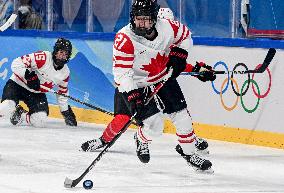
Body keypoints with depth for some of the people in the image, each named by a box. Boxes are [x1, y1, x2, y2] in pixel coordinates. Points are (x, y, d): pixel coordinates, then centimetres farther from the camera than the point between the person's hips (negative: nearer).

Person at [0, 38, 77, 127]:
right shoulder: (43, 58, -21)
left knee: (40, 121, -17)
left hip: (36, 93, 6)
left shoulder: (65, 73, 0)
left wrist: (66, 112, 13)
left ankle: (19, 115, 11)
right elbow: (16, 63, -23)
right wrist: (28, 75, -34)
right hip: (17, 84, -6)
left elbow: (62, 93, 15)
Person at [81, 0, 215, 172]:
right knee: (154, 125, -14)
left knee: (182, 117, 3)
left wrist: (178, 54, -5)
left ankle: (189, 152, 26)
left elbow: (185, 35, 8)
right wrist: (132, 96, -37)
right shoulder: (124, 39, -29)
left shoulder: (167, 27, -16)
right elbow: (122, 73, -29)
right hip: (136, 85, -4)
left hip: (164, 78, 4)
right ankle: (141, 139, 21)